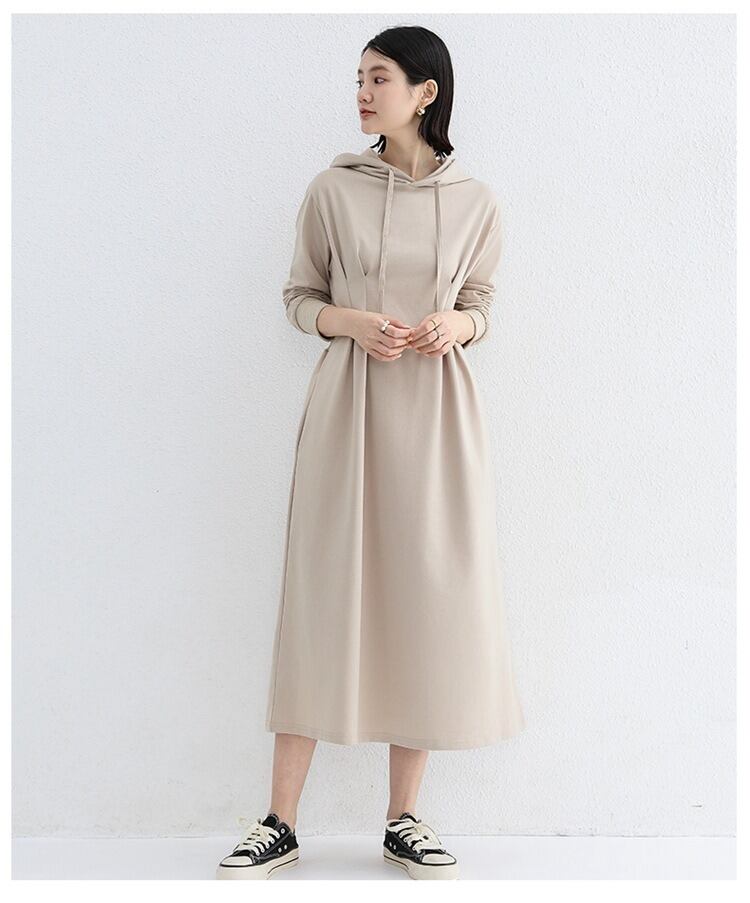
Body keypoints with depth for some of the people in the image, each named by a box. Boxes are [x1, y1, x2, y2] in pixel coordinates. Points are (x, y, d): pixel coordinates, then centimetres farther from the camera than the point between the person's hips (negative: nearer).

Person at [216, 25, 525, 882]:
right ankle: (280, 823, 9)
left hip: (437, 409, 1)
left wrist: (458, 323, -9)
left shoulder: (475, 201, 5)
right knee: (324, 595, -1)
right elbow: (299, 297, 9)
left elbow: (482, 302, 14)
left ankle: (403, 819, 16)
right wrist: (352, 321, -11)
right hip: (348, 403, -1)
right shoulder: (333, 189, 3)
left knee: (429, 598, 2)